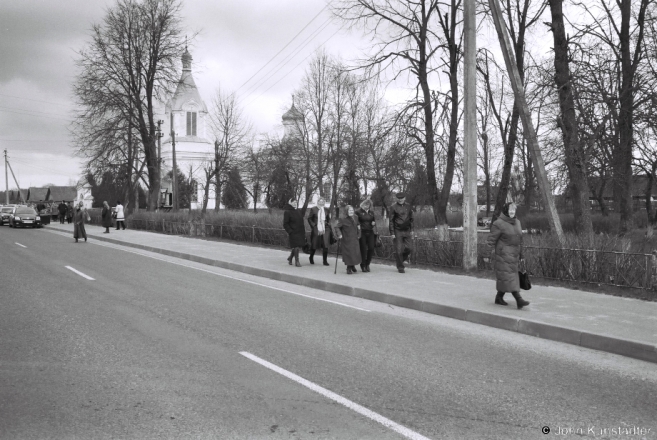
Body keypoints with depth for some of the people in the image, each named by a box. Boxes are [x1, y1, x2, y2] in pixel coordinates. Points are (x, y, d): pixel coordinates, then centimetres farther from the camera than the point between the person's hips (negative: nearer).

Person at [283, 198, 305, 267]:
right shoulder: (287, 212, -8)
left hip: (300, 232, 7)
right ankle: (296, 261, 1)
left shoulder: (298, 211, 14)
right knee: (296, 246, -9)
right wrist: (290, 231, -15)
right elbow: (285, 224, -10)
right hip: (293, 233, -7)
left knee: (298, 246, 10)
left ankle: (290, 258, 30)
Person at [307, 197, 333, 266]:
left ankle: (325, 261, 3)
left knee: (325, 246, -5)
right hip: (316, 230, -2)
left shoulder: (326, 210, 9)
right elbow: (309, 219, 2)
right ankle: (311, 258, 33)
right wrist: (313, 225, -7)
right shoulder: (313, 209, 0)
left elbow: (328, 219, 18)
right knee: (314, 245, 7)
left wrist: (328, 225, 4)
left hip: (325, 230, 2)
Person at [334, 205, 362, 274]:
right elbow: (336, 227, -13)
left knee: (355, 253, 5)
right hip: (346, 240, -5)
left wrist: (358, 234, 12)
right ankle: (349, 269, 9)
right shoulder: (343, 219, -14)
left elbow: (358, 226, 19)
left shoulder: (355, 218, 4)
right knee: (348, 254, -4)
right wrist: (339, 234, -21)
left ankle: (353, 267, 23)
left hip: (354, 240, 5)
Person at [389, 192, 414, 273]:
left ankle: (402, 259, 27)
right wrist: (392, 233, -9)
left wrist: (411, 230, 11)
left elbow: (411, 219, 16)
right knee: (398, 250, -4)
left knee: (408, 248, -2)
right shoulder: (393, 207, -5)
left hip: (407, 231, 4)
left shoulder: (408, 206, 7)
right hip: (397, 231, -4)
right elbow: (391, 221, -4)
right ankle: (400, 267, 7)